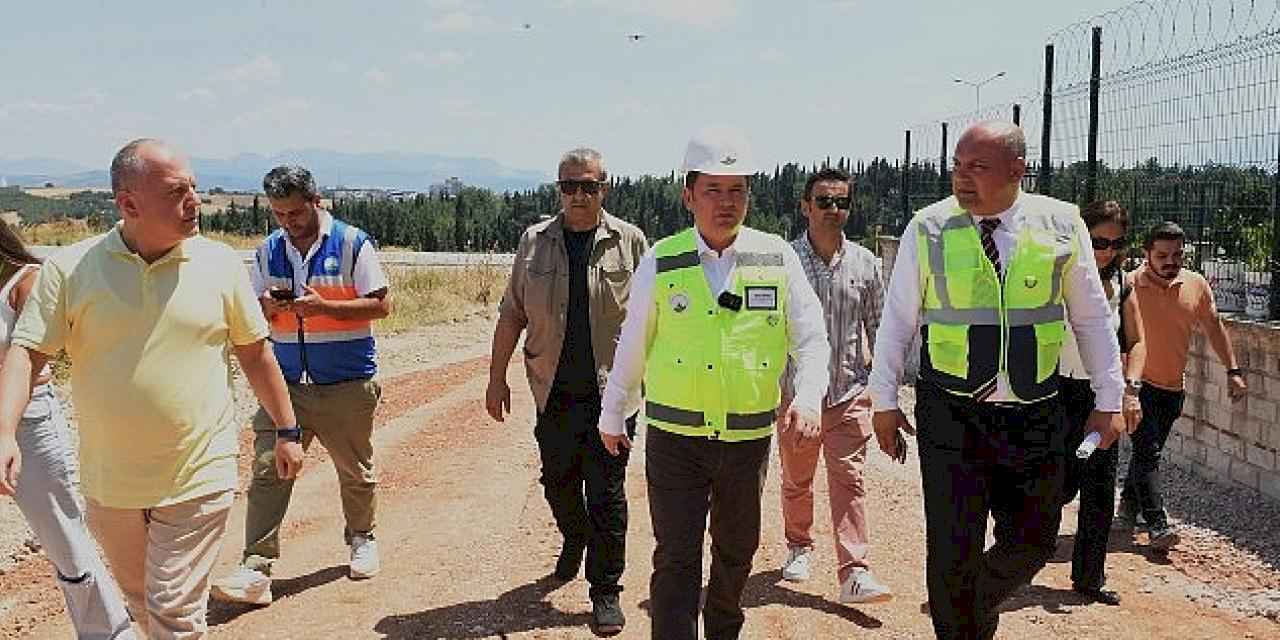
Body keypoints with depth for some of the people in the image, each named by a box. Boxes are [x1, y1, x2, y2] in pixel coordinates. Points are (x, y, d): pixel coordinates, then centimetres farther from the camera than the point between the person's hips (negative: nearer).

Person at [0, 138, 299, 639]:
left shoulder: (220, 263, -5)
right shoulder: (70, 268, -6)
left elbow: (254, 353, 4)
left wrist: (287, 429, 8)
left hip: (197, 478, -2)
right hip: (109, 481, 2)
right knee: (138, 597, 22)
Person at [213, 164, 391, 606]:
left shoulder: (352, 243, -6)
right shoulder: (268, 251, 6)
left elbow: (381, 305, -9)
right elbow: (254, 314, 13)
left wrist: (323, 306, -20)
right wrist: (268, 306, -11)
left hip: (348, 384, -3)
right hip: (287, 382, 3)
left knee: (355, 471, 13)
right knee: (268, 469, -8)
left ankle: (362, 538, 36)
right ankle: (256, 569, -7)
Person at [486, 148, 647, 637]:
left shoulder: (630, 242, 0)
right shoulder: (534, 242, 5)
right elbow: (511, 314, 8)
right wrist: (496, 378, 6)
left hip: (611, 391, -2)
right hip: (554, 393, 3)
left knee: (606, 494, 1)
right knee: (558, 483, 15)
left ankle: (606, 592, 15)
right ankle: (575, 540, 46)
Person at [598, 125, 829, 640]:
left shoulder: (777, 258, -2)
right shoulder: (660, 263, -4)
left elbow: (811, 340, -1)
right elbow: (632, 347, 5)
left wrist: (808, 400, -18)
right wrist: (611, 416, 13)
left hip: (750, 439, 3)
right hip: (675, 439, -2)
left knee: (737, 551, 20)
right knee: (676, 559, -3)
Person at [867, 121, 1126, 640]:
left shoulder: (1062, 225, -1)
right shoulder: (928, 227, -5)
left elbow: (1092, 318, 7)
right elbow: (897, 319, 2)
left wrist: (1109, 400, 8)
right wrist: (884, 400, 2)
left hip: (1035, 416, 2)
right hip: (951, 413, -2)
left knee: (1032, 541, 11)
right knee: (954, 549, 2)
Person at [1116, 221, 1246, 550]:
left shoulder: (1196, 285, 2)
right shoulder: (1130, 285, -12)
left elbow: (1213, 326, 12)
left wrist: (1233, 370, 10)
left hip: (1173, 387, 5)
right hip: (1138, 383, -5)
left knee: (1148, 450, 14)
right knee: (1148, 452, -10)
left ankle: (1128, 507, 28)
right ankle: (1157, 526, -11)